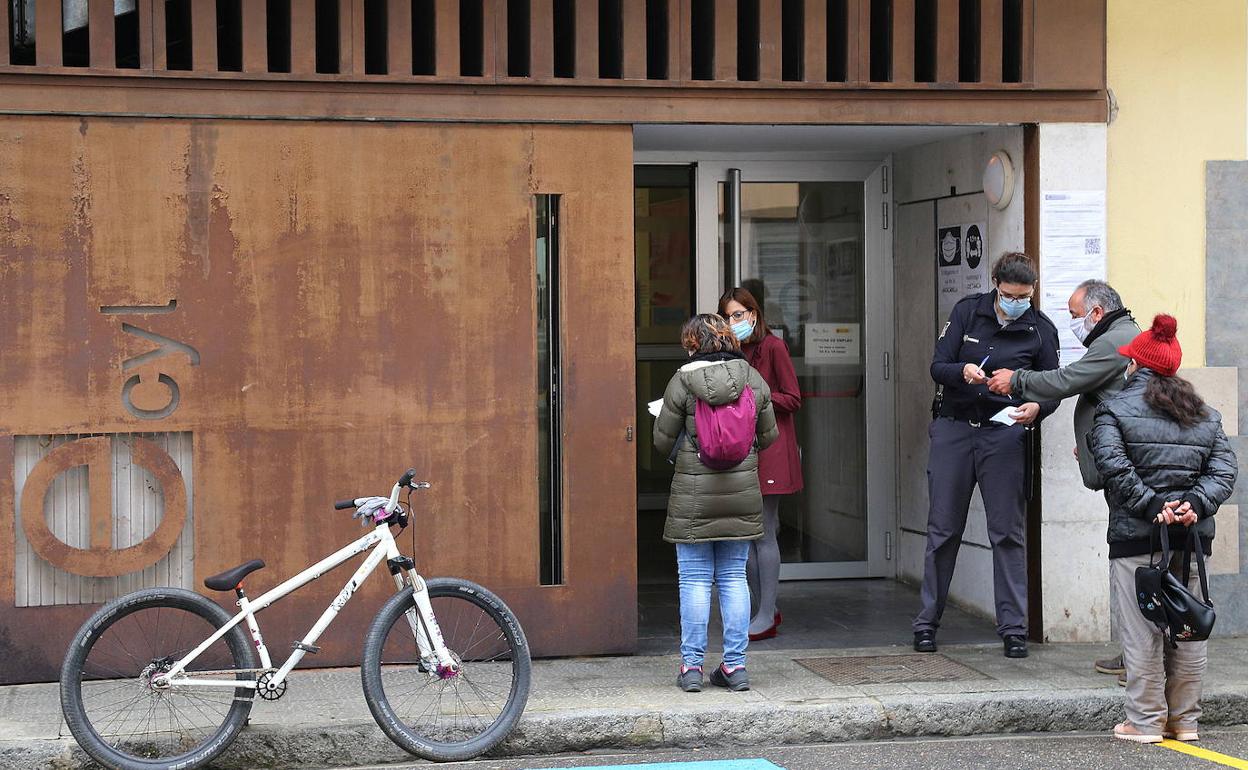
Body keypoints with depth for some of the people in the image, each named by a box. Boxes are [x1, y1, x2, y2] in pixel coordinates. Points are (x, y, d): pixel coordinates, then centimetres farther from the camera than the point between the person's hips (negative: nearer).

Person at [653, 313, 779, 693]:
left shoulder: (682, 382, -10)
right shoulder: (753, 379, 1)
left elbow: (663, 441, -4)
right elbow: (768, 436, 9)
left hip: (694, 497, -3)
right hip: (742, 494, 3)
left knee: (695, 579, 3)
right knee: (734, 578, 9)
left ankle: (691, 665, 4)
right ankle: (735, 665, 9)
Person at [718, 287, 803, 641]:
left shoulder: (773, 347, -5)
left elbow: (792, 399, -8)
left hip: (769, 450, -7)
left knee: (762, 532, -5)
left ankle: (766, 618, 1)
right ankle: (767, 608, 18)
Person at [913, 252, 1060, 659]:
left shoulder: (1041, 329, 0)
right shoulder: (968, 311, 1)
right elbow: (937, 366, -1)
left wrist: (1036, 407, -19)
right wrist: (963, 371, -23)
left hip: (1004, 435, 0)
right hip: (954, 427, 1)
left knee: (1008, 532, -1)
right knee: (943, 529, 4)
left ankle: (1013, 628, 5)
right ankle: (927, 622, 13)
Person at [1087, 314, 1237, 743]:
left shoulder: (1113, 412, 0)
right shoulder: (1206, 417, 15)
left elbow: (1115, 468, -15)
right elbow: (1224, 471, 4)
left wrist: (1153, 506, -14)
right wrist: (1193, 504, -8)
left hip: (1136, 536, -4)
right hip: (1193, 534, 4)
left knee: (1142, 633, 0)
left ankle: (1145, 721, 4)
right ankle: (1185, 720, 16)